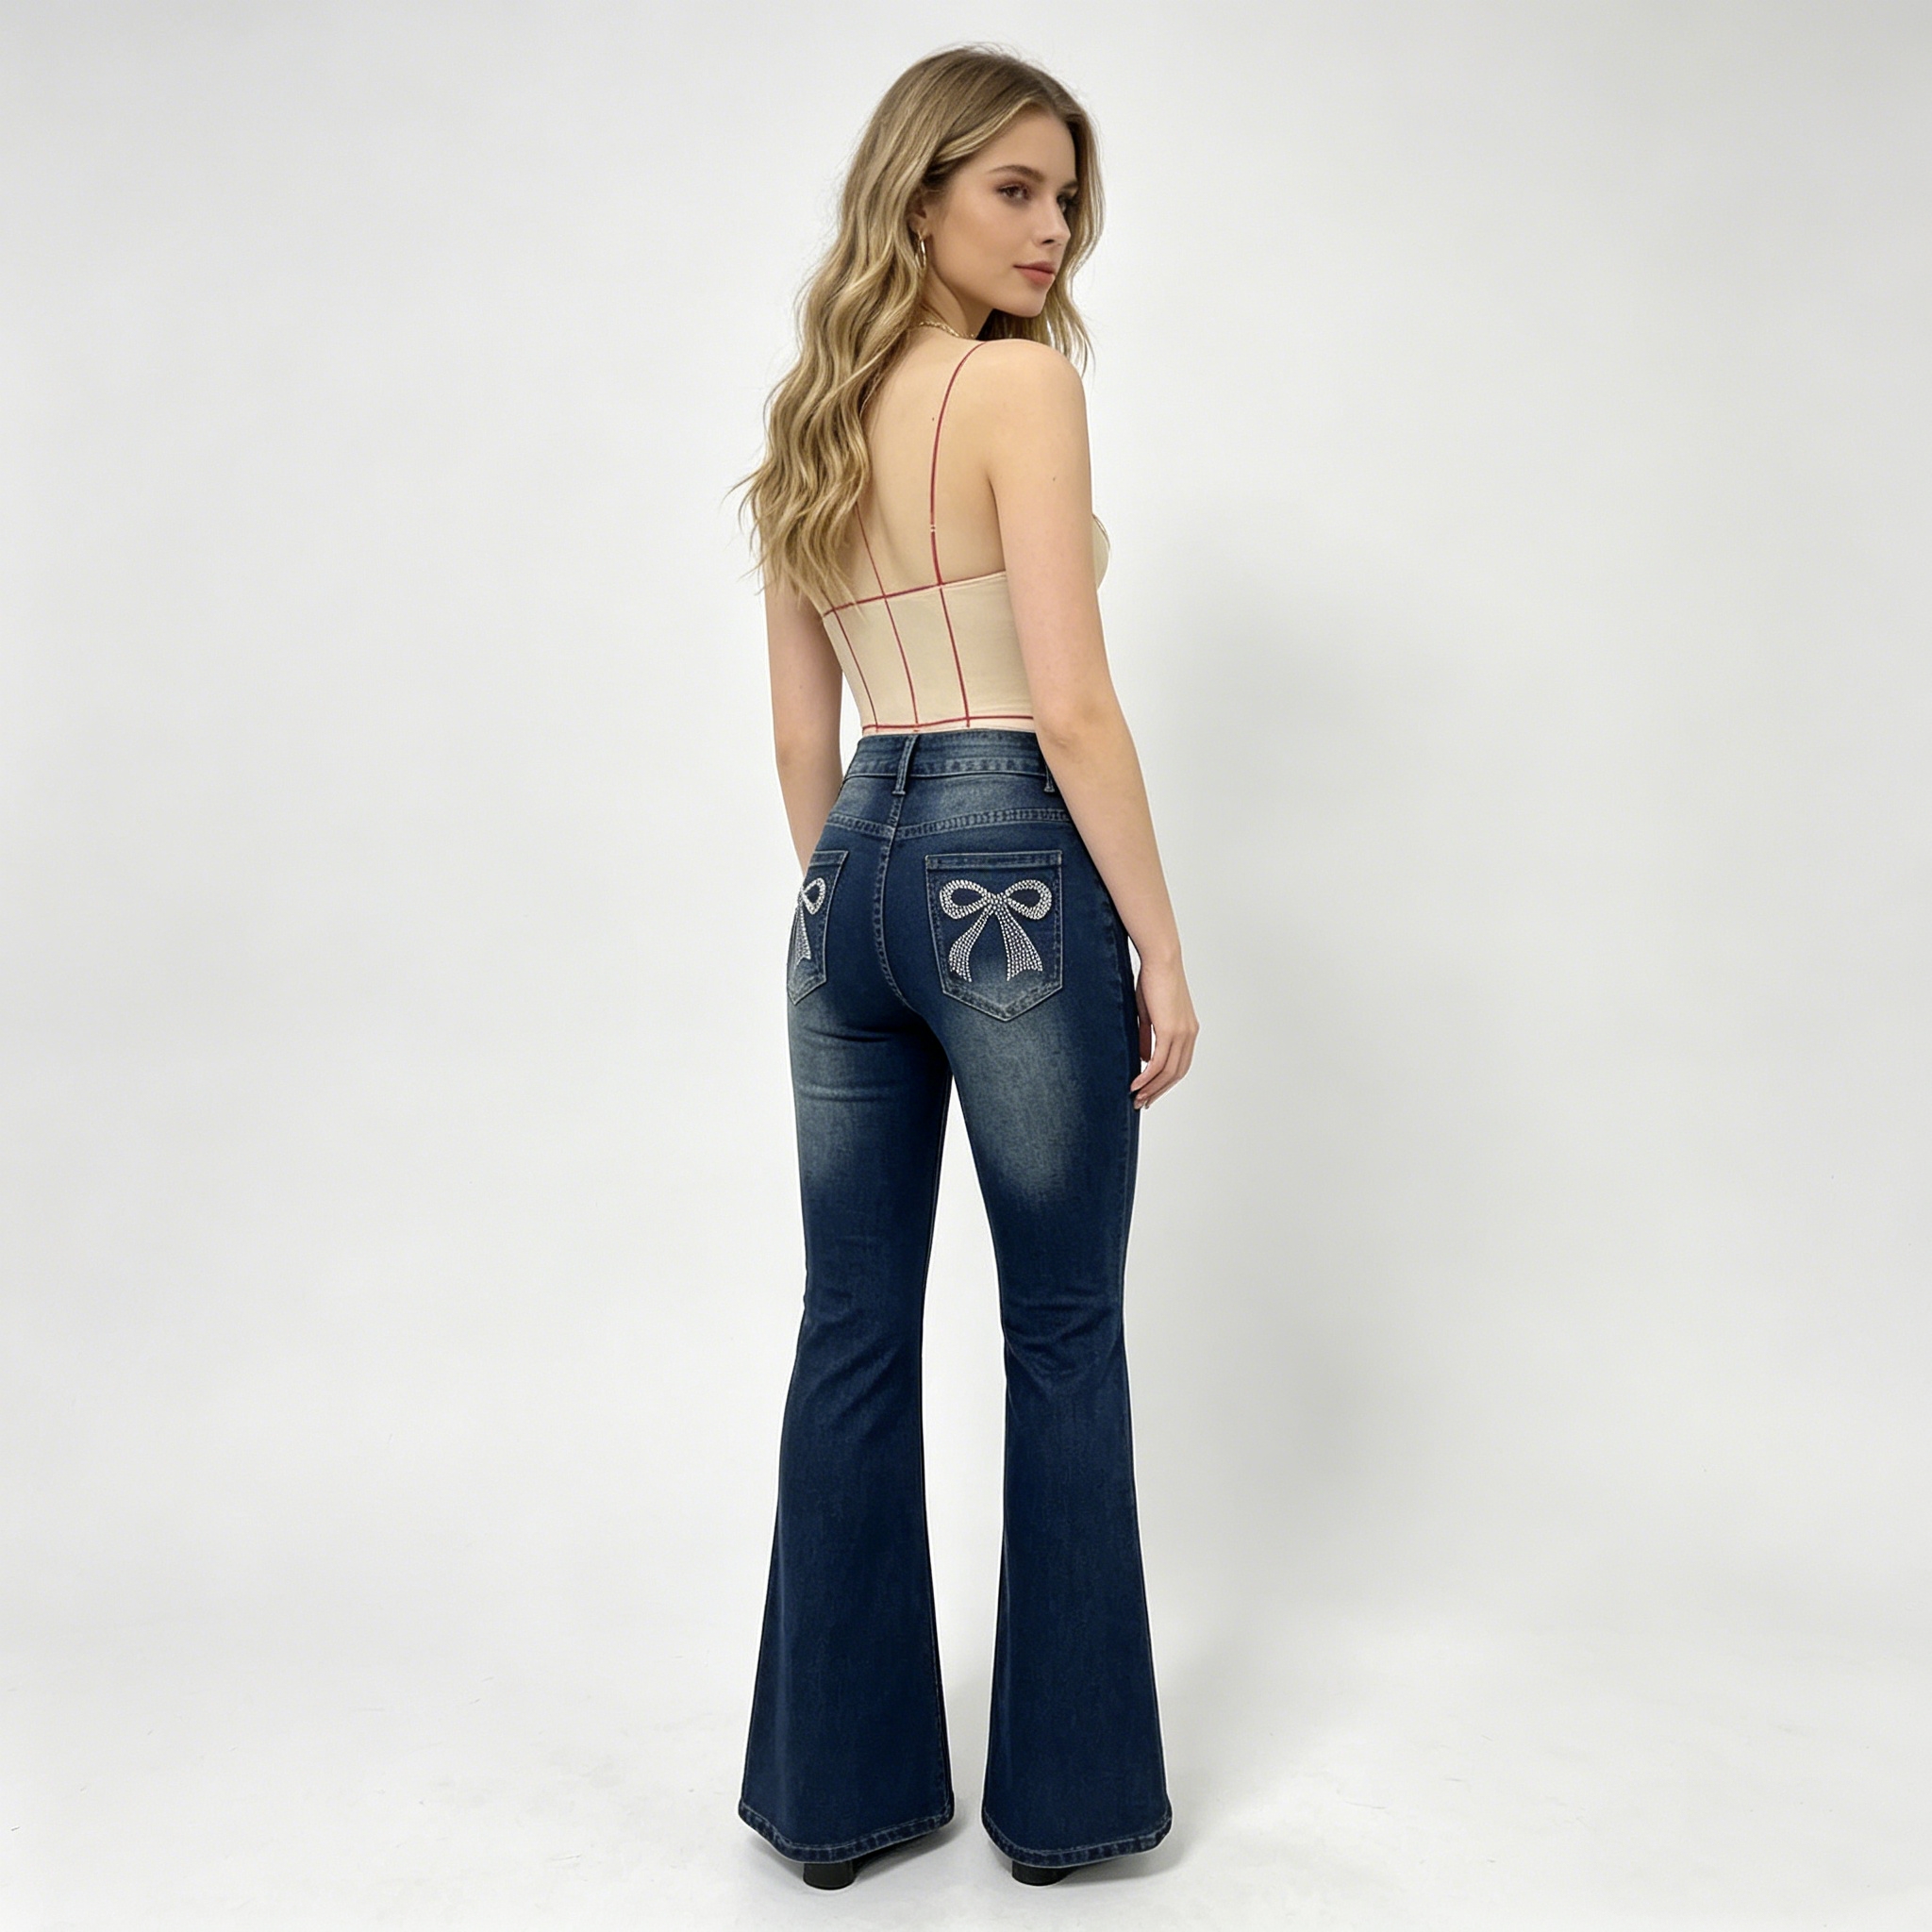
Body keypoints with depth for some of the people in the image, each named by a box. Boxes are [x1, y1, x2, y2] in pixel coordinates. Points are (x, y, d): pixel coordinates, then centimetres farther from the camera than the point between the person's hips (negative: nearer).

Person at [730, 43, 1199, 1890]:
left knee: (853, 1334, 12)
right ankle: (1069, 1790, 22)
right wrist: (1162, 943, -10)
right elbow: (1069, 701, -15)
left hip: (850, 874, 7)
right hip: (1011, 871, -7)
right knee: (1063, 1334, 7)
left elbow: (799, 729, 15)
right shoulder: (1021, 381, -7)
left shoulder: (809, 419, 15)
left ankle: (835, 1784, 25)